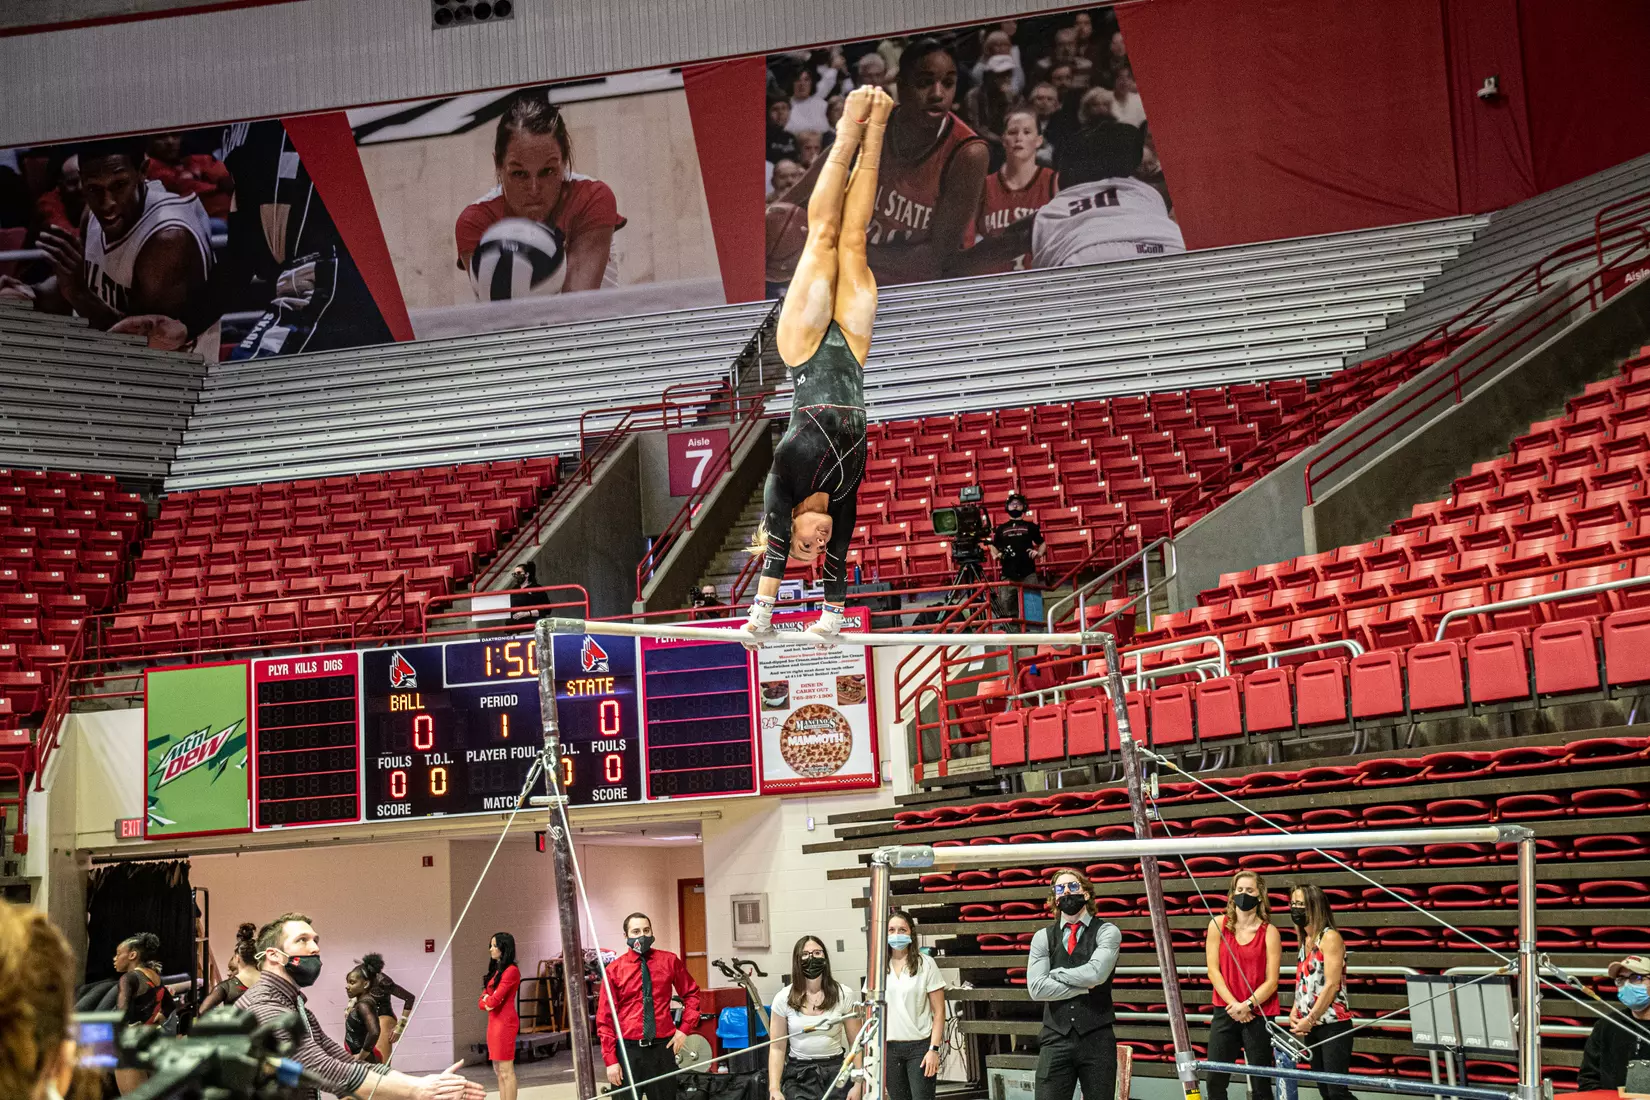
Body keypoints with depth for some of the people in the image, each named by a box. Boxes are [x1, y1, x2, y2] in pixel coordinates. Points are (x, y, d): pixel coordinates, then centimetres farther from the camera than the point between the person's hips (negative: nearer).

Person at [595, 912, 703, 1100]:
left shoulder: (669, 961, 3)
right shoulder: (614, 969, -4)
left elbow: (691, 993, 17)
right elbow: (604, 1017, -2)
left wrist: (685, 1028, 5)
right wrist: (610, 1060, -8)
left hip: (662, 1048, 1)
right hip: (628, 1049, -1)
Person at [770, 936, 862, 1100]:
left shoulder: (842, 995, -2)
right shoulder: (783, 999, -2)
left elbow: (856, 1044, 0)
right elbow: (777, 1048, -1)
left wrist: (858, 1084, -8)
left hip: (835, 1072, 0)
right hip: (798, 1076, 0)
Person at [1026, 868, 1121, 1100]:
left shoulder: (1107, 932, 3)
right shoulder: (1042, 938, 9)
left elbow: (1097, 972, -16)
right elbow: (1036, 988, -4)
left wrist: (1057, 974, -3)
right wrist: (1084, 988, -7)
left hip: (1097, 1039, -1)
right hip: (1056, 1040, 2)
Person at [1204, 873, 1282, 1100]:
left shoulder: (1269, 932, 0)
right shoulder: (1218, 925, 4)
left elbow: (1271, 981, -3)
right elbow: (1213, 970, 0)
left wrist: (1247, 1005, -15)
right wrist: (1234, 1004, -9)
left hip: (1258, 1016, -1)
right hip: (1225, 1012, 1)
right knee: (1216, 1081, -4)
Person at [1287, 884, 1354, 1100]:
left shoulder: (1330, 937, -10)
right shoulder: (1305, 941, 15)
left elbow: (1331, 985, -17)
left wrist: (1309, 1020, -17)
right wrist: (1294, 1013, 3)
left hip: (1333, 1025, -8)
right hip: (1312, 1028, 8)